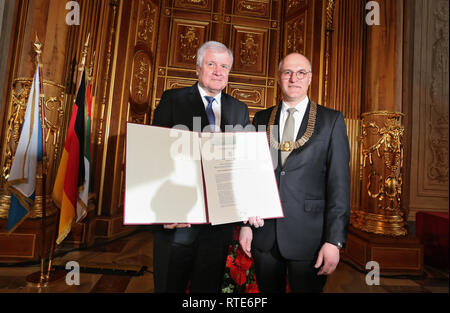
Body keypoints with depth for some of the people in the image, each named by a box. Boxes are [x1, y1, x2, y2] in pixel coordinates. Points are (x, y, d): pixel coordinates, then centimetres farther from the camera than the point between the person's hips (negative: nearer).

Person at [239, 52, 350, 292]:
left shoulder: (331, 120, -1)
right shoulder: (261, 119, 7)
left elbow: (339, 183, -5)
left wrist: (334, 240, -10)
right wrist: (245, 223, 3)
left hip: (308, 236, -2)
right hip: (263, 235, 3)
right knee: (268, 290, 17)